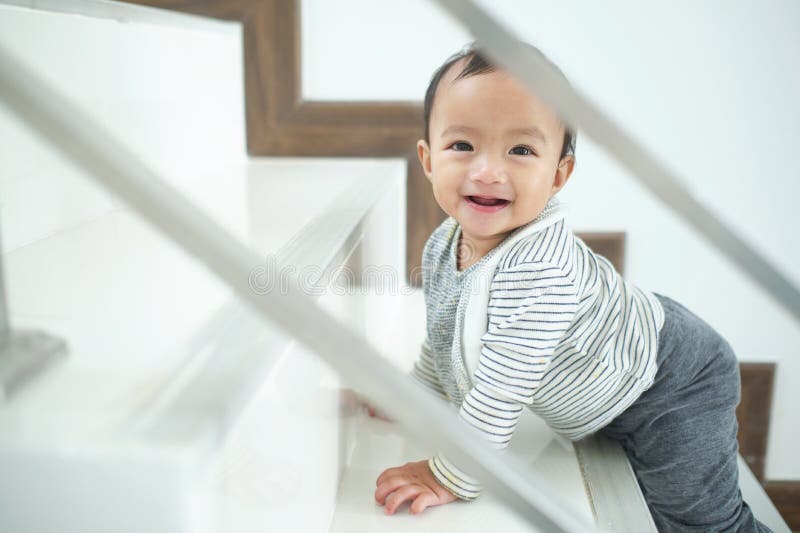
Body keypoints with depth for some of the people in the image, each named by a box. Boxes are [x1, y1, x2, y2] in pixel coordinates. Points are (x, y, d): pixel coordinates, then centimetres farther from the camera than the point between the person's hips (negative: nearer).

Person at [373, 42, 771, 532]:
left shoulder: (538, 269, -41)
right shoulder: (442, 248, -13)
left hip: (674, 388, -8)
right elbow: (443, 340, 6)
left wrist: (452, 478, -25)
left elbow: (501, 391, -35)